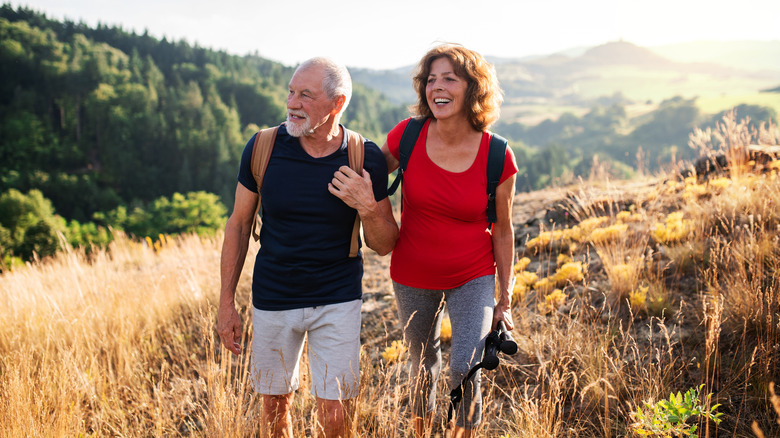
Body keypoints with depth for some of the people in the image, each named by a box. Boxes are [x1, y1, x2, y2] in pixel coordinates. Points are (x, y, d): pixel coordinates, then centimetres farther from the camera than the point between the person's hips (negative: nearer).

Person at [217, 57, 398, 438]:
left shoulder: (366, 159, -11)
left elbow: (384, 245, -3)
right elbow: (239, 223, 2)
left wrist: (367, 208, -25)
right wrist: (226, 302, 2)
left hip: (337, 302, -1)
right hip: (272, 299, 1)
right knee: (274, 404, 15)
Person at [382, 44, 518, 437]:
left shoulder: (497, 158, -16)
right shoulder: (407, 137, -15)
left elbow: (502, 231, -4)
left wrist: (504, 299, 1)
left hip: (473, 278, -2)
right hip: (412, 278, 2)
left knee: (464, 370, -16)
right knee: (423, 365, 19)